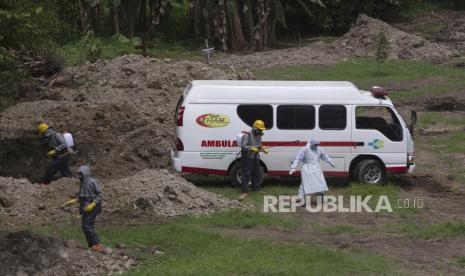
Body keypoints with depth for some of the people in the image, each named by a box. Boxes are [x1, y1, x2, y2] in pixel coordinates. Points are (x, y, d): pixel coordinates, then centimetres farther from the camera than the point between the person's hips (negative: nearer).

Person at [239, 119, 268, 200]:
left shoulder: (259, 135, 11)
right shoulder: (247, 135, -15)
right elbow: (243, 146, -20)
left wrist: (263, 149, 6)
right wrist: (251, 148, -34)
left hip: (256, 158, 8)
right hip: (247, 158, -8)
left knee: (257, 173, 15)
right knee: (246, 175, -10)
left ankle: (256, 188, 29)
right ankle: (244, 192, -11)